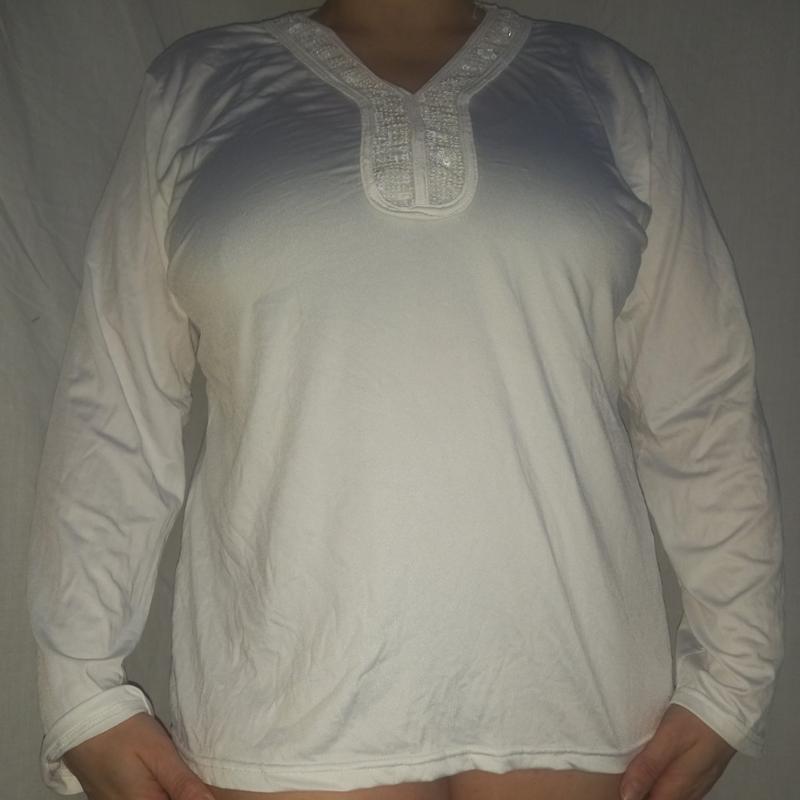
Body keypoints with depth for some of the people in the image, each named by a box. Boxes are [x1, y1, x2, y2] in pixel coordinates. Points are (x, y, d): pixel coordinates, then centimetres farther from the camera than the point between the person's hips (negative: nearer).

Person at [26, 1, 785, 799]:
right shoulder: (197, 84, 7)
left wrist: (729, 674, 1)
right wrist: (83, 690, -1)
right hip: (288, 696, 0)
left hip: (571, 684, 1)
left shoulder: (609, 87, 8)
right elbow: (112, 410, 4)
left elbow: (702, 405, 6)